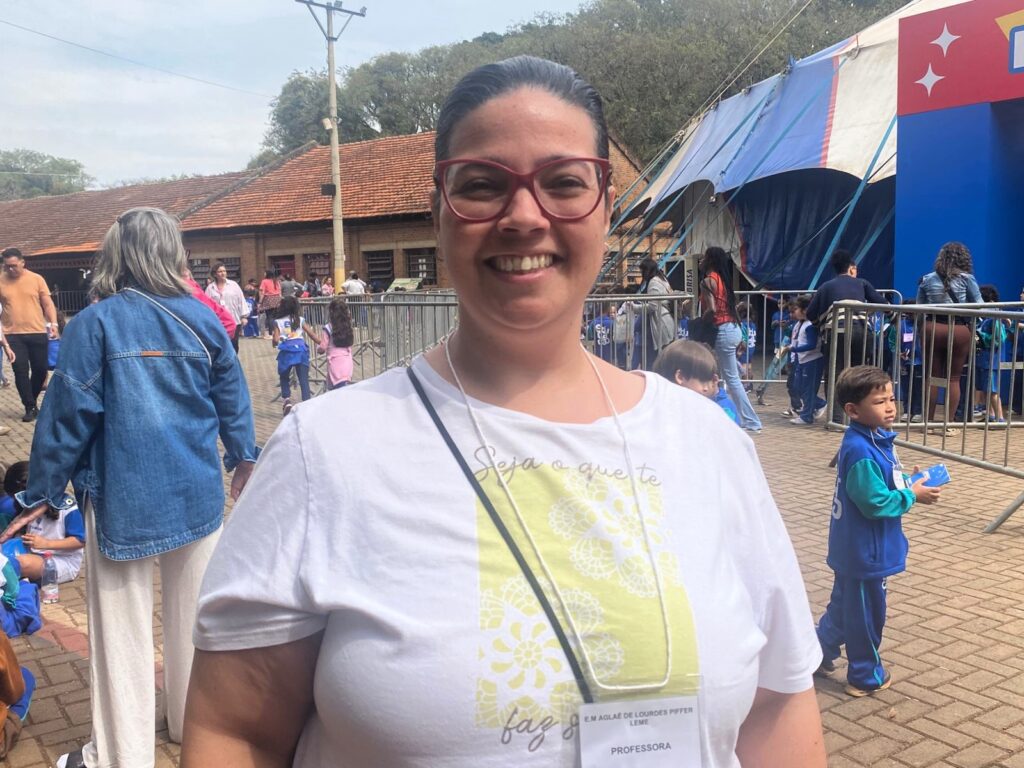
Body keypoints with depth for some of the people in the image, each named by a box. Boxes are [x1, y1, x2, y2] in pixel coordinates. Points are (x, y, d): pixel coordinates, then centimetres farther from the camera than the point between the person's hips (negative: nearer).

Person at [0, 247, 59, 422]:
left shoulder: (36, 279, 2)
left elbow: (47, 304, 4)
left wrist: (53, 324, -9)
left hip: (38, 333, 0)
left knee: (40, 369, 6)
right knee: (20, 371, -3)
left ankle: (33, 401, 29)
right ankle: (30, 407, 6)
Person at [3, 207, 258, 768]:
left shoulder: (94, 323, -11)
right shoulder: (202, 319, -2)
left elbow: (68, 412, -9)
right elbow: (232, 398, 7)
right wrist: (242, 456, 23)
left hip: (122, 495, -3)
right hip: (196, 491, 3)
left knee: (122, 626, 9)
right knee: (193, 612, 18)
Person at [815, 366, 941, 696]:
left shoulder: (874, 440, 3)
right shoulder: (861, 452, -29)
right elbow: (876, 503, -27)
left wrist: (909, 481, 0)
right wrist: (912, 495, -16)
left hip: (856, 547, 10)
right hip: (863, 551, -10)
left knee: (845, 603, 24)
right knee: (866, 611, 8)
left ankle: (820, 653, 38)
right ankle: (866, 676, 26)